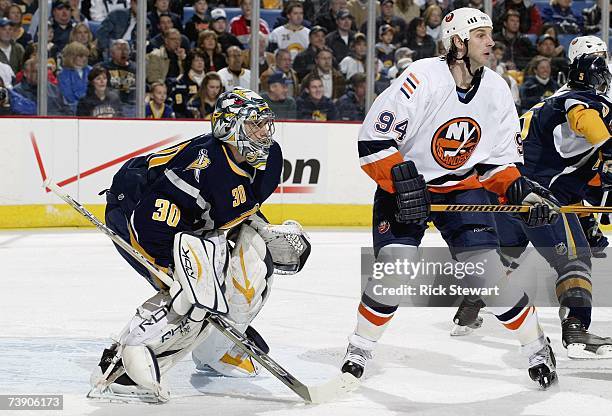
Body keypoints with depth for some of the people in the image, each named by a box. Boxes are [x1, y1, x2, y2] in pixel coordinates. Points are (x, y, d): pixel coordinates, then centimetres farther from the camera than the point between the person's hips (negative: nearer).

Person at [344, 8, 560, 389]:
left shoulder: (497, 90, -4)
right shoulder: (422, 79, -23)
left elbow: (498, 159, 5)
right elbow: (373, 141, -22)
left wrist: (522, 193, -10)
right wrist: (402, 183, -28)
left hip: (464, 186, 3)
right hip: (405, 185, -3)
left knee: (488, 268, -9)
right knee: (394, 268, -17)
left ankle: (537, 347, 8)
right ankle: (360, 350, 3)